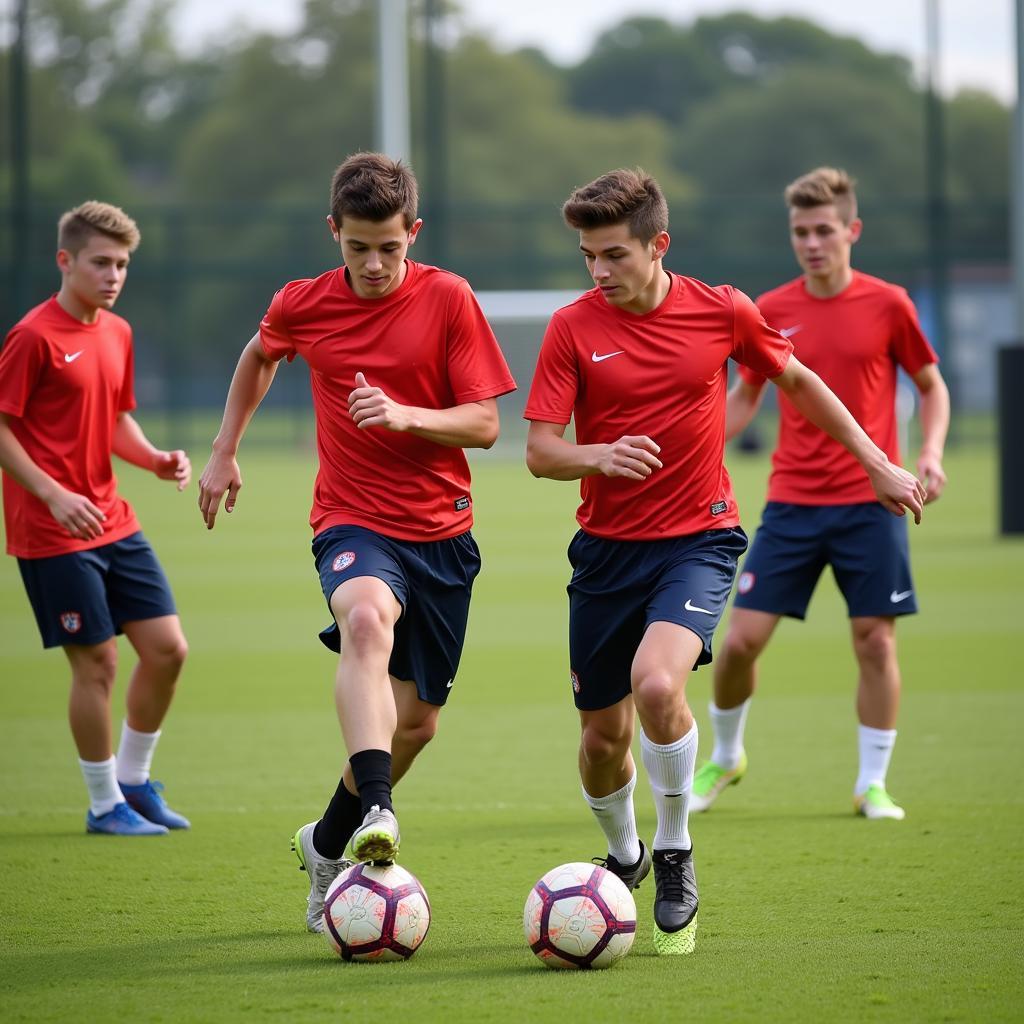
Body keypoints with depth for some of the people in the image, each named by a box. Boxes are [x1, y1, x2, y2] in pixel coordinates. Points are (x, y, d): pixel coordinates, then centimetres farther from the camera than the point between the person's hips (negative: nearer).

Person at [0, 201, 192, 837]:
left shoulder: (118, 333, 11)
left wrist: (157, 460, 2)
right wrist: (52, 494, -20)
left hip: (114, 522, 8)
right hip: (54, 535, -8)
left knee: (167, 648, 4)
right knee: (97, 662, -4)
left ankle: (134, 781, 21)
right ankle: (105, 805, 10)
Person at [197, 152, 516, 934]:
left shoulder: (448, 300, -5)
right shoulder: (303, 306, 0)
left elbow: (485, 424, -7)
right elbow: (259, 356, 24)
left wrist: (405, 415, -23)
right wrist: (225, 450, 22)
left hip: (441, 528, 2)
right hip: (353, 522, -1)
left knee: (416, 721, 8)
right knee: (368, 615, -37)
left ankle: (326, 845, 34)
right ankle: (375, 812, -50)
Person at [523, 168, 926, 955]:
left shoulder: (722, 312, -4)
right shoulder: (573, 329, -6)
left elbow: (798, 381, 13)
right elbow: (540, 452, -10)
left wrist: (877, 464, 16)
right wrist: (599, 456, -31)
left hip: (698, 538, -2)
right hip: (607, 546, 2)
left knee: (657, 682, -28)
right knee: (603, 734, 7)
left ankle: (676, 855, -5)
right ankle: (624, 859, 39)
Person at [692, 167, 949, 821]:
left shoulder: (887, 306, -2)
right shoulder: (770, 313, 3)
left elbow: (932, 385, 9)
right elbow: (745, 397, 15)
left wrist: (931, 452, -7)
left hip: (870, 502, -1)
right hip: (792, 503, 2)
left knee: (875, 640, -2)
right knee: (743, 639, -2)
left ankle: (873, 784, 10)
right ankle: (725, 757, 21)